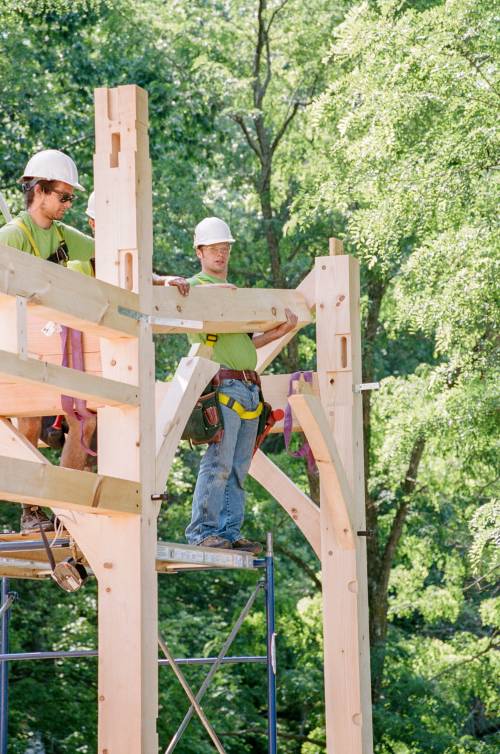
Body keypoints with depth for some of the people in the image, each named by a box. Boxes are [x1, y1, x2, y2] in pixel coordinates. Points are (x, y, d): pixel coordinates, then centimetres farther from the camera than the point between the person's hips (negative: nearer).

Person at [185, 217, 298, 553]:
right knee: (218, 464, -13)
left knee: (239, 468, 5)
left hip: (250, 389, 8)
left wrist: (280, 331, 12)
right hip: (223, 385, -8)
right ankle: (202, 532, -10)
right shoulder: (196, 287, 4)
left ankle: (230, 532, 7)